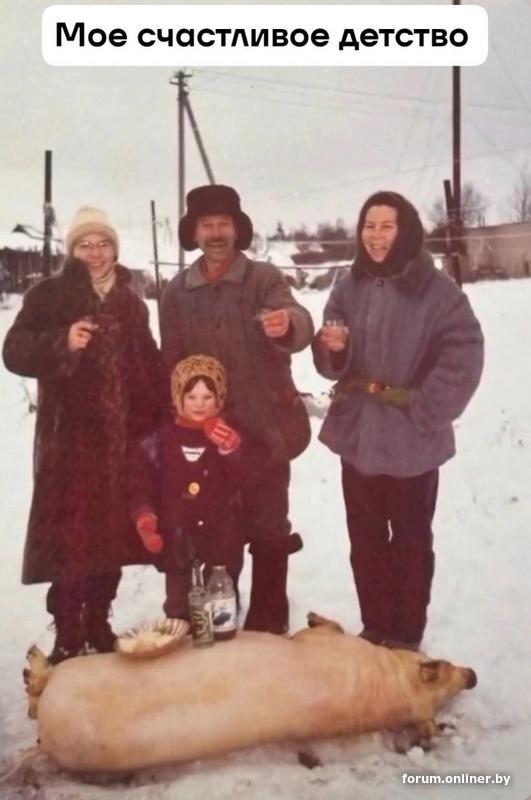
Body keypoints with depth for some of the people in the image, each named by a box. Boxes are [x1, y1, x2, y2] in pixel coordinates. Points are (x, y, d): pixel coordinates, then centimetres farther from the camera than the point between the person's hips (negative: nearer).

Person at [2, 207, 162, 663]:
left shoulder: (131, 302, 13)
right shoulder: (50, 295, 2)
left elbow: (150, 365, 17)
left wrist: (153, 417, 5)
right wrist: (62, 342, -22)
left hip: (123, 436, 4)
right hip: (70, 437, -3)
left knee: (114, 531, 8)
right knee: (69, 534, -6)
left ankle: (99, 624, 24)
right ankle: (67, 636, 6)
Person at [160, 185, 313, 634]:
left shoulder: (264, 278, -6)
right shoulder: (177, 292, 4)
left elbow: (299, 324, -25)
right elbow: (171, 362, 8)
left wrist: (287, 324, -48)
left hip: (265, 428, -3)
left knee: (268, 530, 6)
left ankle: (269, 624, 21)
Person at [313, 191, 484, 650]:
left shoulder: (437, 290, -11)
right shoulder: (349, 289, 5)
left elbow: (464, 358, -13)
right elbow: (333, 366, 7)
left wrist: (422, 410, -16)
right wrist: (333, 348, -15)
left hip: (413, 441, -5)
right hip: (357, 436, 5)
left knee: (411, 541, 10)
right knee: (365, 541, 15)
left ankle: (406, 636, 25)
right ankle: (375, 628, 33)